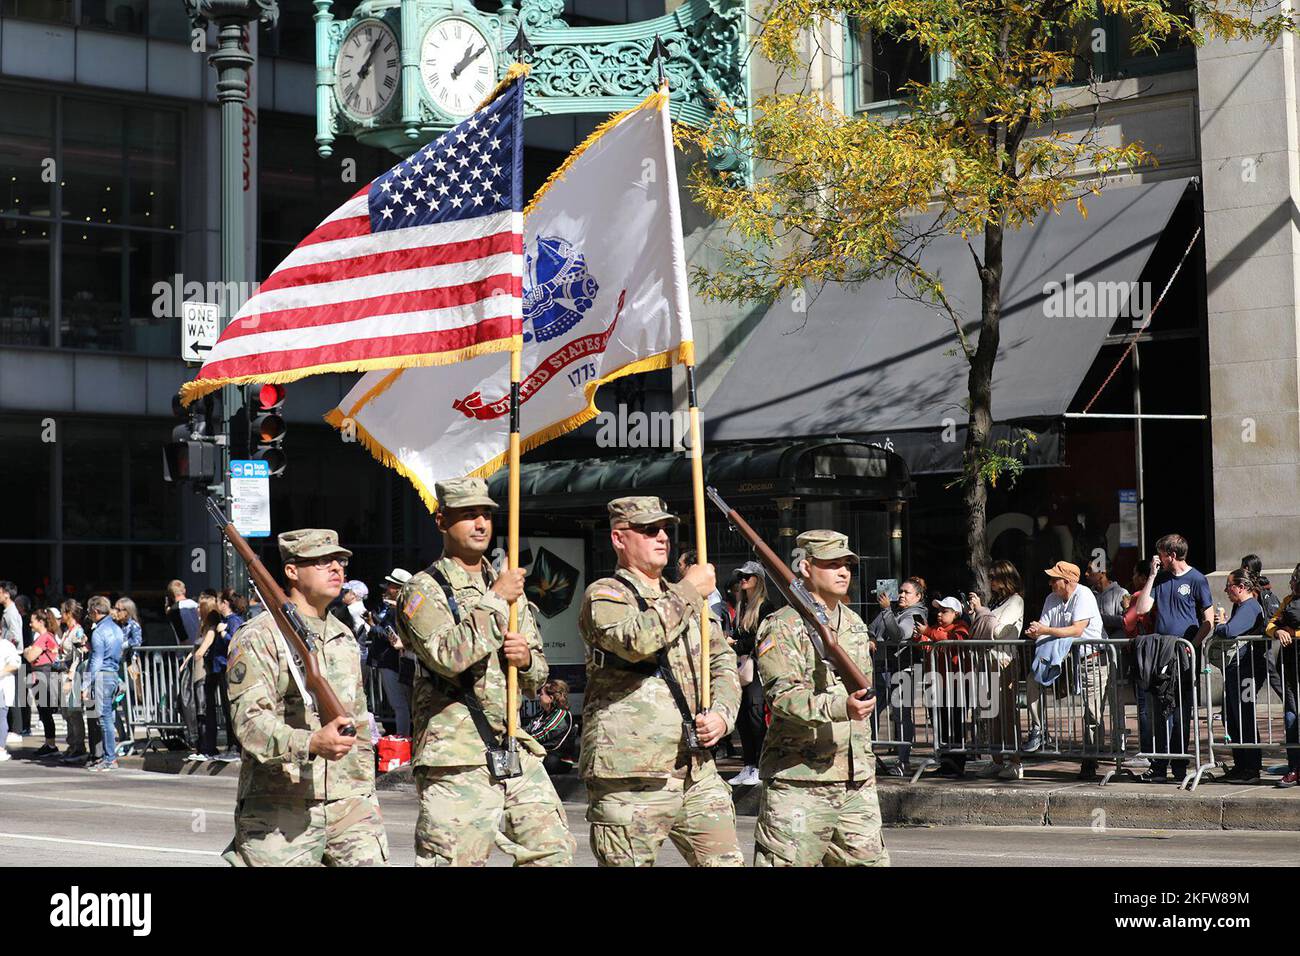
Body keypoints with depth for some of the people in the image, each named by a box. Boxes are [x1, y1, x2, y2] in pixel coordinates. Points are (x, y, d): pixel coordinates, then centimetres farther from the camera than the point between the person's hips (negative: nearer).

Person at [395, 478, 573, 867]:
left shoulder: (507, 587, 19)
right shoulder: (423, 590, -2)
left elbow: (538, 677, 23)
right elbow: (449, 655, -20)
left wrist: (526, 658, -1)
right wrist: (496, 601, -14)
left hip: (515, 748, 7)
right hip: (457, 758, -7)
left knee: (553, 850, 5)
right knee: (454, 860, -8)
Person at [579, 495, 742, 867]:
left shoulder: (686, 600, 21)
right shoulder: (604, 596, -2)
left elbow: (723, 665, 23)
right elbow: (637, 639, -23)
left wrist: (722, 714, 3)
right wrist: (689, 591, -12)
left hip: (697, 772, 7)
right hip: (631, 778, -7)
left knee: (726, 861, 4)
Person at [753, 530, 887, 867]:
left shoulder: (856, 624, 17)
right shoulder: (783, 627, -7)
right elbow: (784, 696, -20)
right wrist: (842, 707, -35)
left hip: (856, 781, 7)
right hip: (798, 781, -7)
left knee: (869, 860, 8)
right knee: (786, 861, -8)